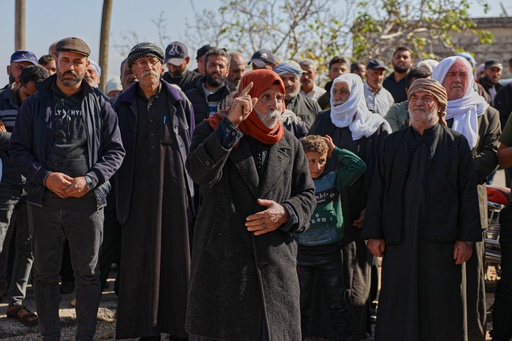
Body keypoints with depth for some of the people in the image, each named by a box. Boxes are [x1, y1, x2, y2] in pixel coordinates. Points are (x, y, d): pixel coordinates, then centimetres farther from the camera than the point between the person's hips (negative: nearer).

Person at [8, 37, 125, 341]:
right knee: (45, 273, 8)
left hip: (88, 201, -1)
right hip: (45, 200, 1)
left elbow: (116, 151, 4)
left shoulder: (100, 105, 5)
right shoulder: (35, 104, 6)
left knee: (88, 273, 6)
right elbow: (18, 149, 4)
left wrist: (89, 180, -11)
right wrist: (46, 177, -12)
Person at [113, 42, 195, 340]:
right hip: (139, 190, 1)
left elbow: (191, 146, 6)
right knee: (141, 257, 1)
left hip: (175, 186, -1)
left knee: (178, 254, 0)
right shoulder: (124, 104, 7)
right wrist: (121, 191, 2)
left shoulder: (179, 101, 4)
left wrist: (192, 189, 1)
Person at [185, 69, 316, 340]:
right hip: (222, 259, -3)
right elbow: (200, 173, -17)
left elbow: (306, 195, 16)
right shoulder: (213, 130, 3)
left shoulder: (290, 145, 14)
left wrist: (285, 213, -7)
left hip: (276, 264, 3)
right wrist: (231, 124, -23)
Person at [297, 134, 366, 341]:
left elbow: (359, 166, -8)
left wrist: (335, 151, -3)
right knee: (300, 304, 10)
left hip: (330, 250, 1)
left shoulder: (334, 180, 1)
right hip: (302, 252, -1)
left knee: (337, 303, 10)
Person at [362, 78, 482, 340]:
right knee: (398, 308, 3)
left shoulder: (457, 144, 5)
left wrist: (466, 238, -4)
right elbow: (377, 191, 9)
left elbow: (468, 193, 2)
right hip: (399, 240, 2)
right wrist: (374, 234, 2)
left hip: (441, 240, -1)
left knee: (441, 309, 3)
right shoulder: (391, 144, 11)